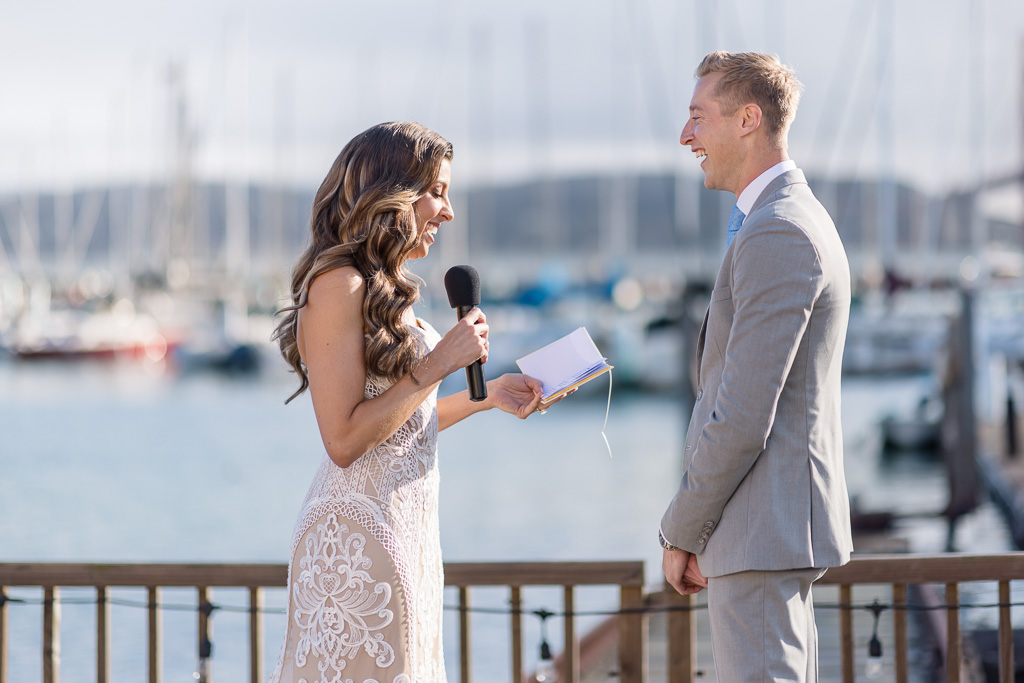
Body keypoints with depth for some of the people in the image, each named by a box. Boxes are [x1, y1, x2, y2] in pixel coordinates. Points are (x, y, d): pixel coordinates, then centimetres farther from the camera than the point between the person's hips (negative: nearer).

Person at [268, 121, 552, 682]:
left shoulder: (384, 290, 16)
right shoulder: (338, 286, -13)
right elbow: (344, 439, -18)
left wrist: (486, 396, 16)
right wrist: (438, 364, -16)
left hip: (407, 529, 9)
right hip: (357, 538, -9)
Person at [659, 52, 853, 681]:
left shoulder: (776, 234, -17)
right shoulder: (797, 221, 18)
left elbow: (743, 417, -21)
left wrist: (682, 533, -11)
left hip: (763, 532, -11)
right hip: (781, 531, 11)